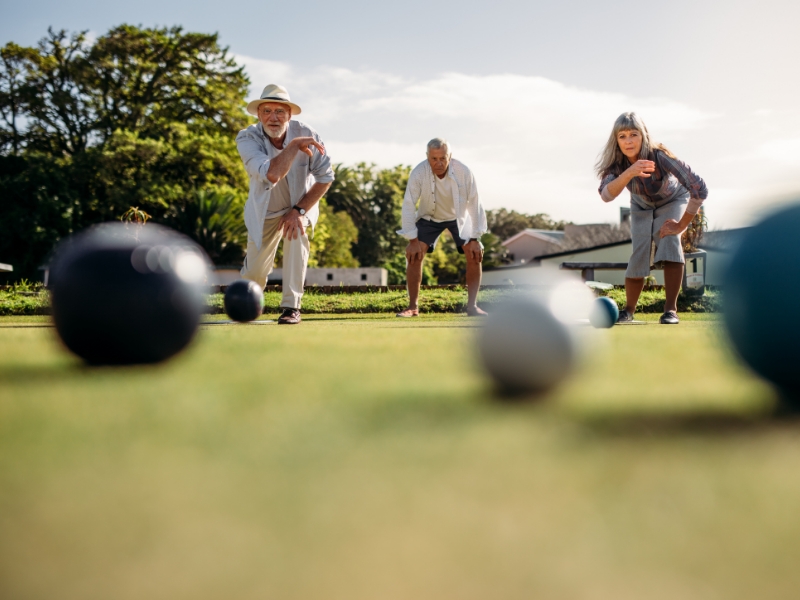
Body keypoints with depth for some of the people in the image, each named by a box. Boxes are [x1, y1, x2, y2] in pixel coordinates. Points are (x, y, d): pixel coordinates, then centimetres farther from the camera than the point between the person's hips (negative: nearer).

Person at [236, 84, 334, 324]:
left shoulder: (306, 133, -22)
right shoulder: (247, 138, -26)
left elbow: (325, 176, -18)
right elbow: (272, 174, -41)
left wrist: (299, 210, -24)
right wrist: (294, 145, -37)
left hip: (301, 204, 0)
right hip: (265, 211, 0)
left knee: (296, 234, -32)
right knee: (254, 272, 0)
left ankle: (292, 307, -19)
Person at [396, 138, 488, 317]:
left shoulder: (463, 172, -29)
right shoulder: (418, 173, -30)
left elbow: (474, 204, -21)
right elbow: (408, 204, -24)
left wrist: (475, 239, -20)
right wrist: (413, 240, -25)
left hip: (458, 217, 0)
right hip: (429, 217, 0)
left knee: (475, 254, -15)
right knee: (413, 254, -16)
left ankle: (472, 306, -4)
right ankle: (413, 307, -6)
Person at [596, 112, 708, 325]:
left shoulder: (659, 156, -38)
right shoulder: (616, 162, -27)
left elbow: (699, 188, -40)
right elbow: (606, 195, -46)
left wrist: (681, 225, -34)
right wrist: (629, 173, -63)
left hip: (673, 201, -2)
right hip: (642, 208, 3)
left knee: (669, 240, -28)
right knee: (639, 254, -12)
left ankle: (671, 309, -21)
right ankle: (629, 310, 12)